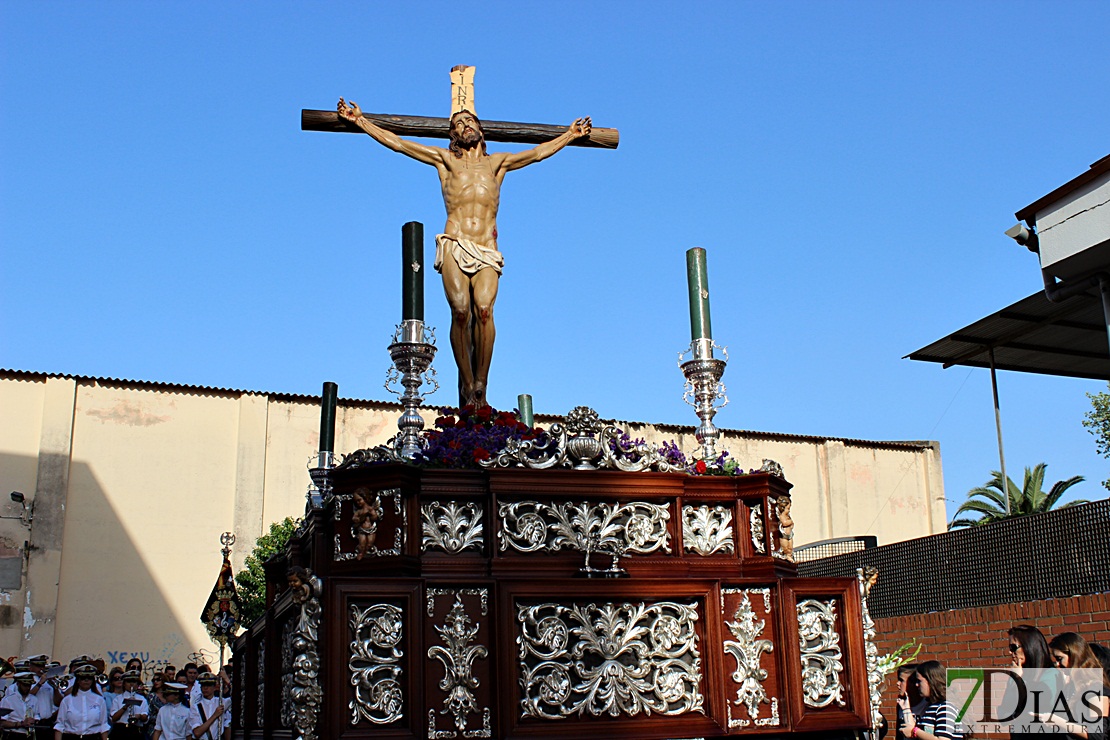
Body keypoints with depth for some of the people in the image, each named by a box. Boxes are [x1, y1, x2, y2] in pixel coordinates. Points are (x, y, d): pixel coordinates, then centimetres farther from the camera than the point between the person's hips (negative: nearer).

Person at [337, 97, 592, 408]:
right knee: (460, 311, -20)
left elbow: (539, 152, 33)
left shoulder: (496, 162, 24)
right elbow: (396, 142, 21)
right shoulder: (446, 160, 21)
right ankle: (467, 386, -14)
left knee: (483, 308, -23)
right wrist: (360, 121, 19)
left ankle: (480, 387, -20)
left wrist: (570, 135, 38)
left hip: (487, 253, 1)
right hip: (454, 246, 0)